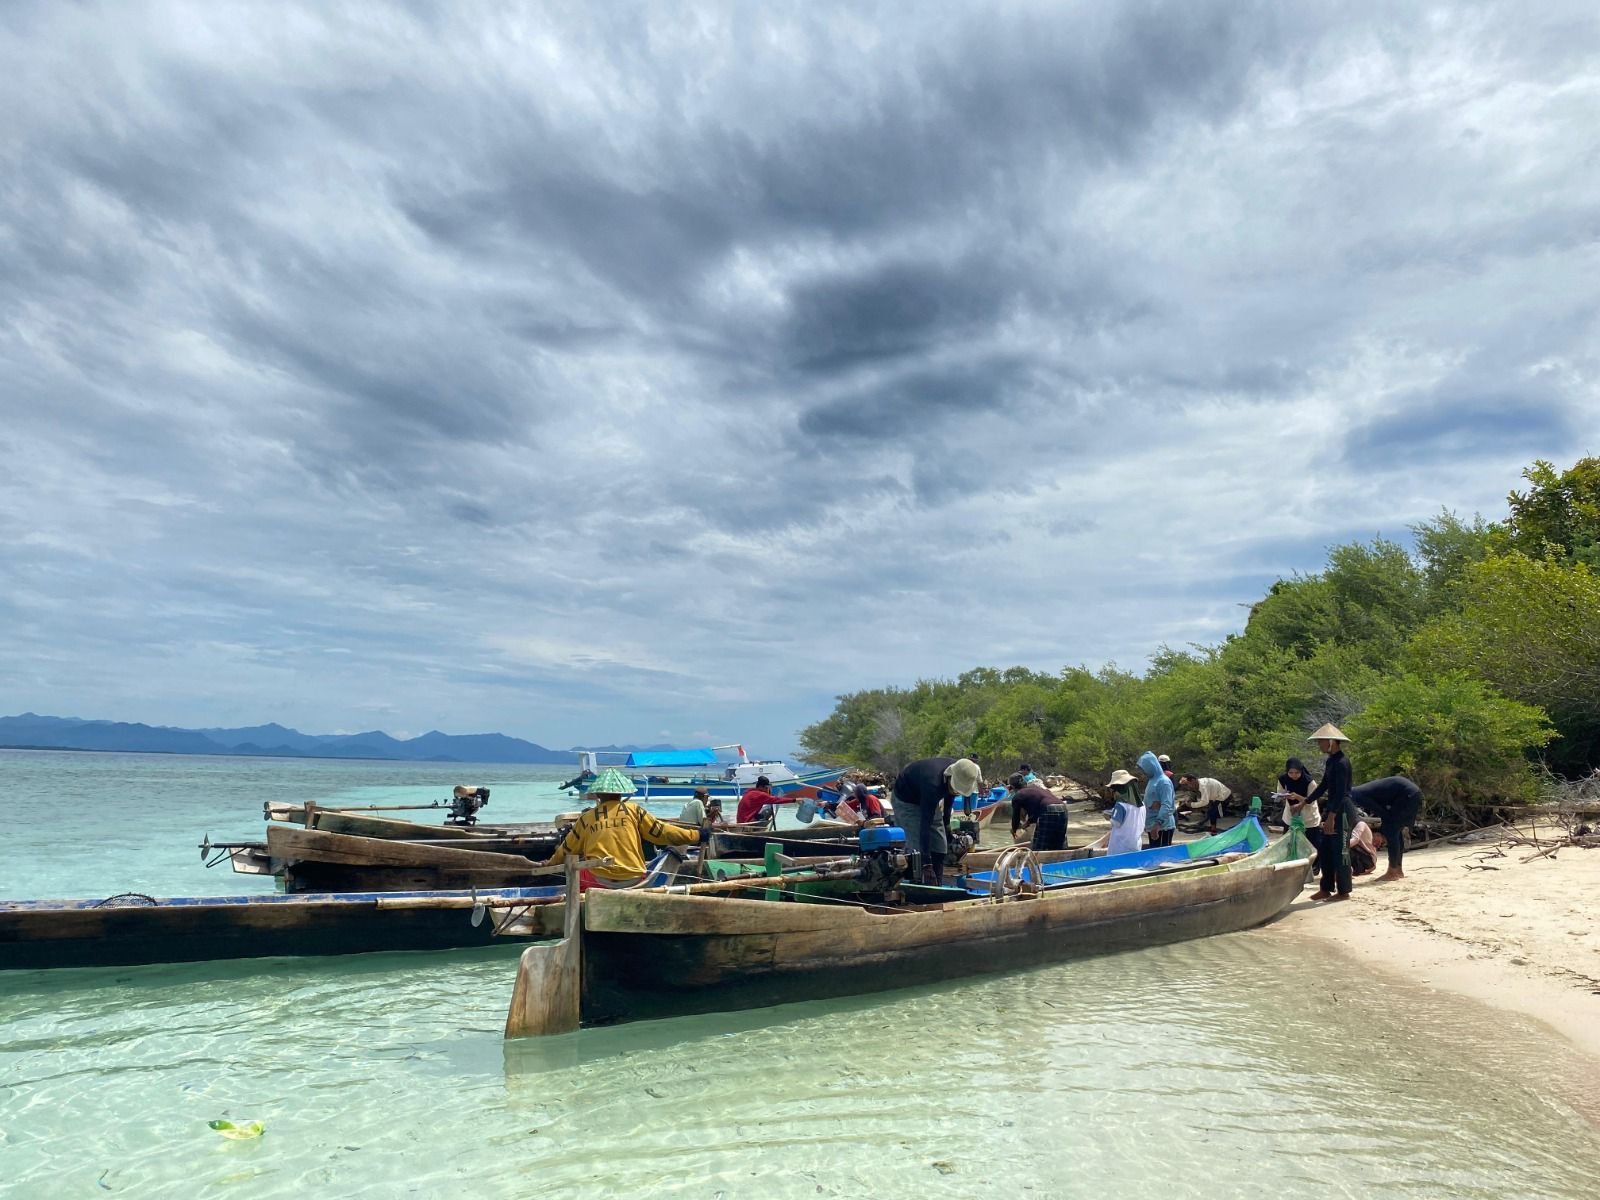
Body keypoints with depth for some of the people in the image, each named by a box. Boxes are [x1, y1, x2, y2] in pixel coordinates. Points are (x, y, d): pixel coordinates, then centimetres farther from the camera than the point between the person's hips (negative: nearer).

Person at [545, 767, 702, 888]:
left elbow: (567, 849, 19)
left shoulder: (586, 818, 5)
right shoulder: (633, 810, 2)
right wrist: (697, 835, 11)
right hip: (633, 880, -1)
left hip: (600, 881, 1)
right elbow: (662, 832, 3)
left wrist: (550, 863, 38)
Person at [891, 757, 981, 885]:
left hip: (928, 799, 7)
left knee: (940, 846, 1)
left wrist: (946, 822, 7)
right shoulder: (933, 784, -42)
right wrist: (927, 864, -43)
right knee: (917, 847, -17)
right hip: (905, 799, -7)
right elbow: (925, 825, -41)